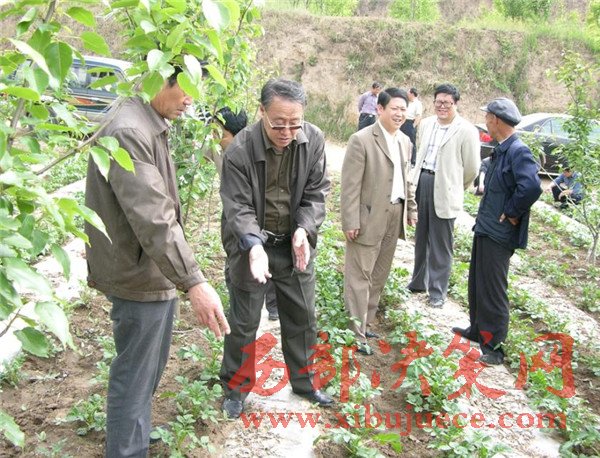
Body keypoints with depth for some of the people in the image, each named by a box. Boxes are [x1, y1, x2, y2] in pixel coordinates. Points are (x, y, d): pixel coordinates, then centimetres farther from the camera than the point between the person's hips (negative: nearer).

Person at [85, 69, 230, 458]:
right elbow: (152, 217, -30)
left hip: (156, 273, 11)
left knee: (151, 367, 25)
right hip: (139, 277, -11)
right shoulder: (129, 132, -22)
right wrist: (194, 282, -33)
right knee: (134, 377, 3)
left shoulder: (151, 127, 11)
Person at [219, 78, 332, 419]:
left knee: (303, 317, 15)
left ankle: (303, 382, 37)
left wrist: (304, 230, -23)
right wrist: (254, 246, -37)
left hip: (295, 244, 4)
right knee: (244, 322, 6)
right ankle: (237, 388, 29)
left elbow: (316, 193, -6)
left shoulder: (314, 140, -12)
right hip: (251, 244, -3)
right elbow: (238, 207, -20)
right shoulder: (240, 150, -22)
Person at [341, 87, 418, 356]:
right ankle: (356, 334, 8)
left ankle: (366, 322, 30)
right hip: (369, 218, -8)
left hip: (395, 216, 8)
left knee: (379, 275, 16)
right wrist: (351, 222, -18)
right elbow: (350, 185, -15)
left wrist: (411, 209, 18)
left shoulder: (405, 142, 10)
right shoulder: (361, 140, -14)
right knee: (360, 276, 0)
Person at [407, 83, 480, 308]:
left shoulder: (466, 130, -10)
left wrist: (455, 188, 7)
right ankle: (418, 281, 33)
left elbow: (472, 168, -4)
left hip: (443, 188, -5)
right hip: (421, 182, 6)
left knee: (440, 243, 3)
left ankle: (437, 291, 16)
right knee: (421, 237, 17)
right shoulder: (426, 124, 8)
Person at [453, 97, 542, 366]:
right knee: (477, 283, 21)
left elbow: (531, 187, -33)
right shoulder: (501, 150, 10)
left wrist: (511, 214, -21)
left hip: (498, 234, -10)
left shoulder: (518, 151, -19)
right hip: (485, 228, 10)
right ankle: (478, 330, 37)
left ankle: (494, 346, 13)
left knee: (492, 290, 0)